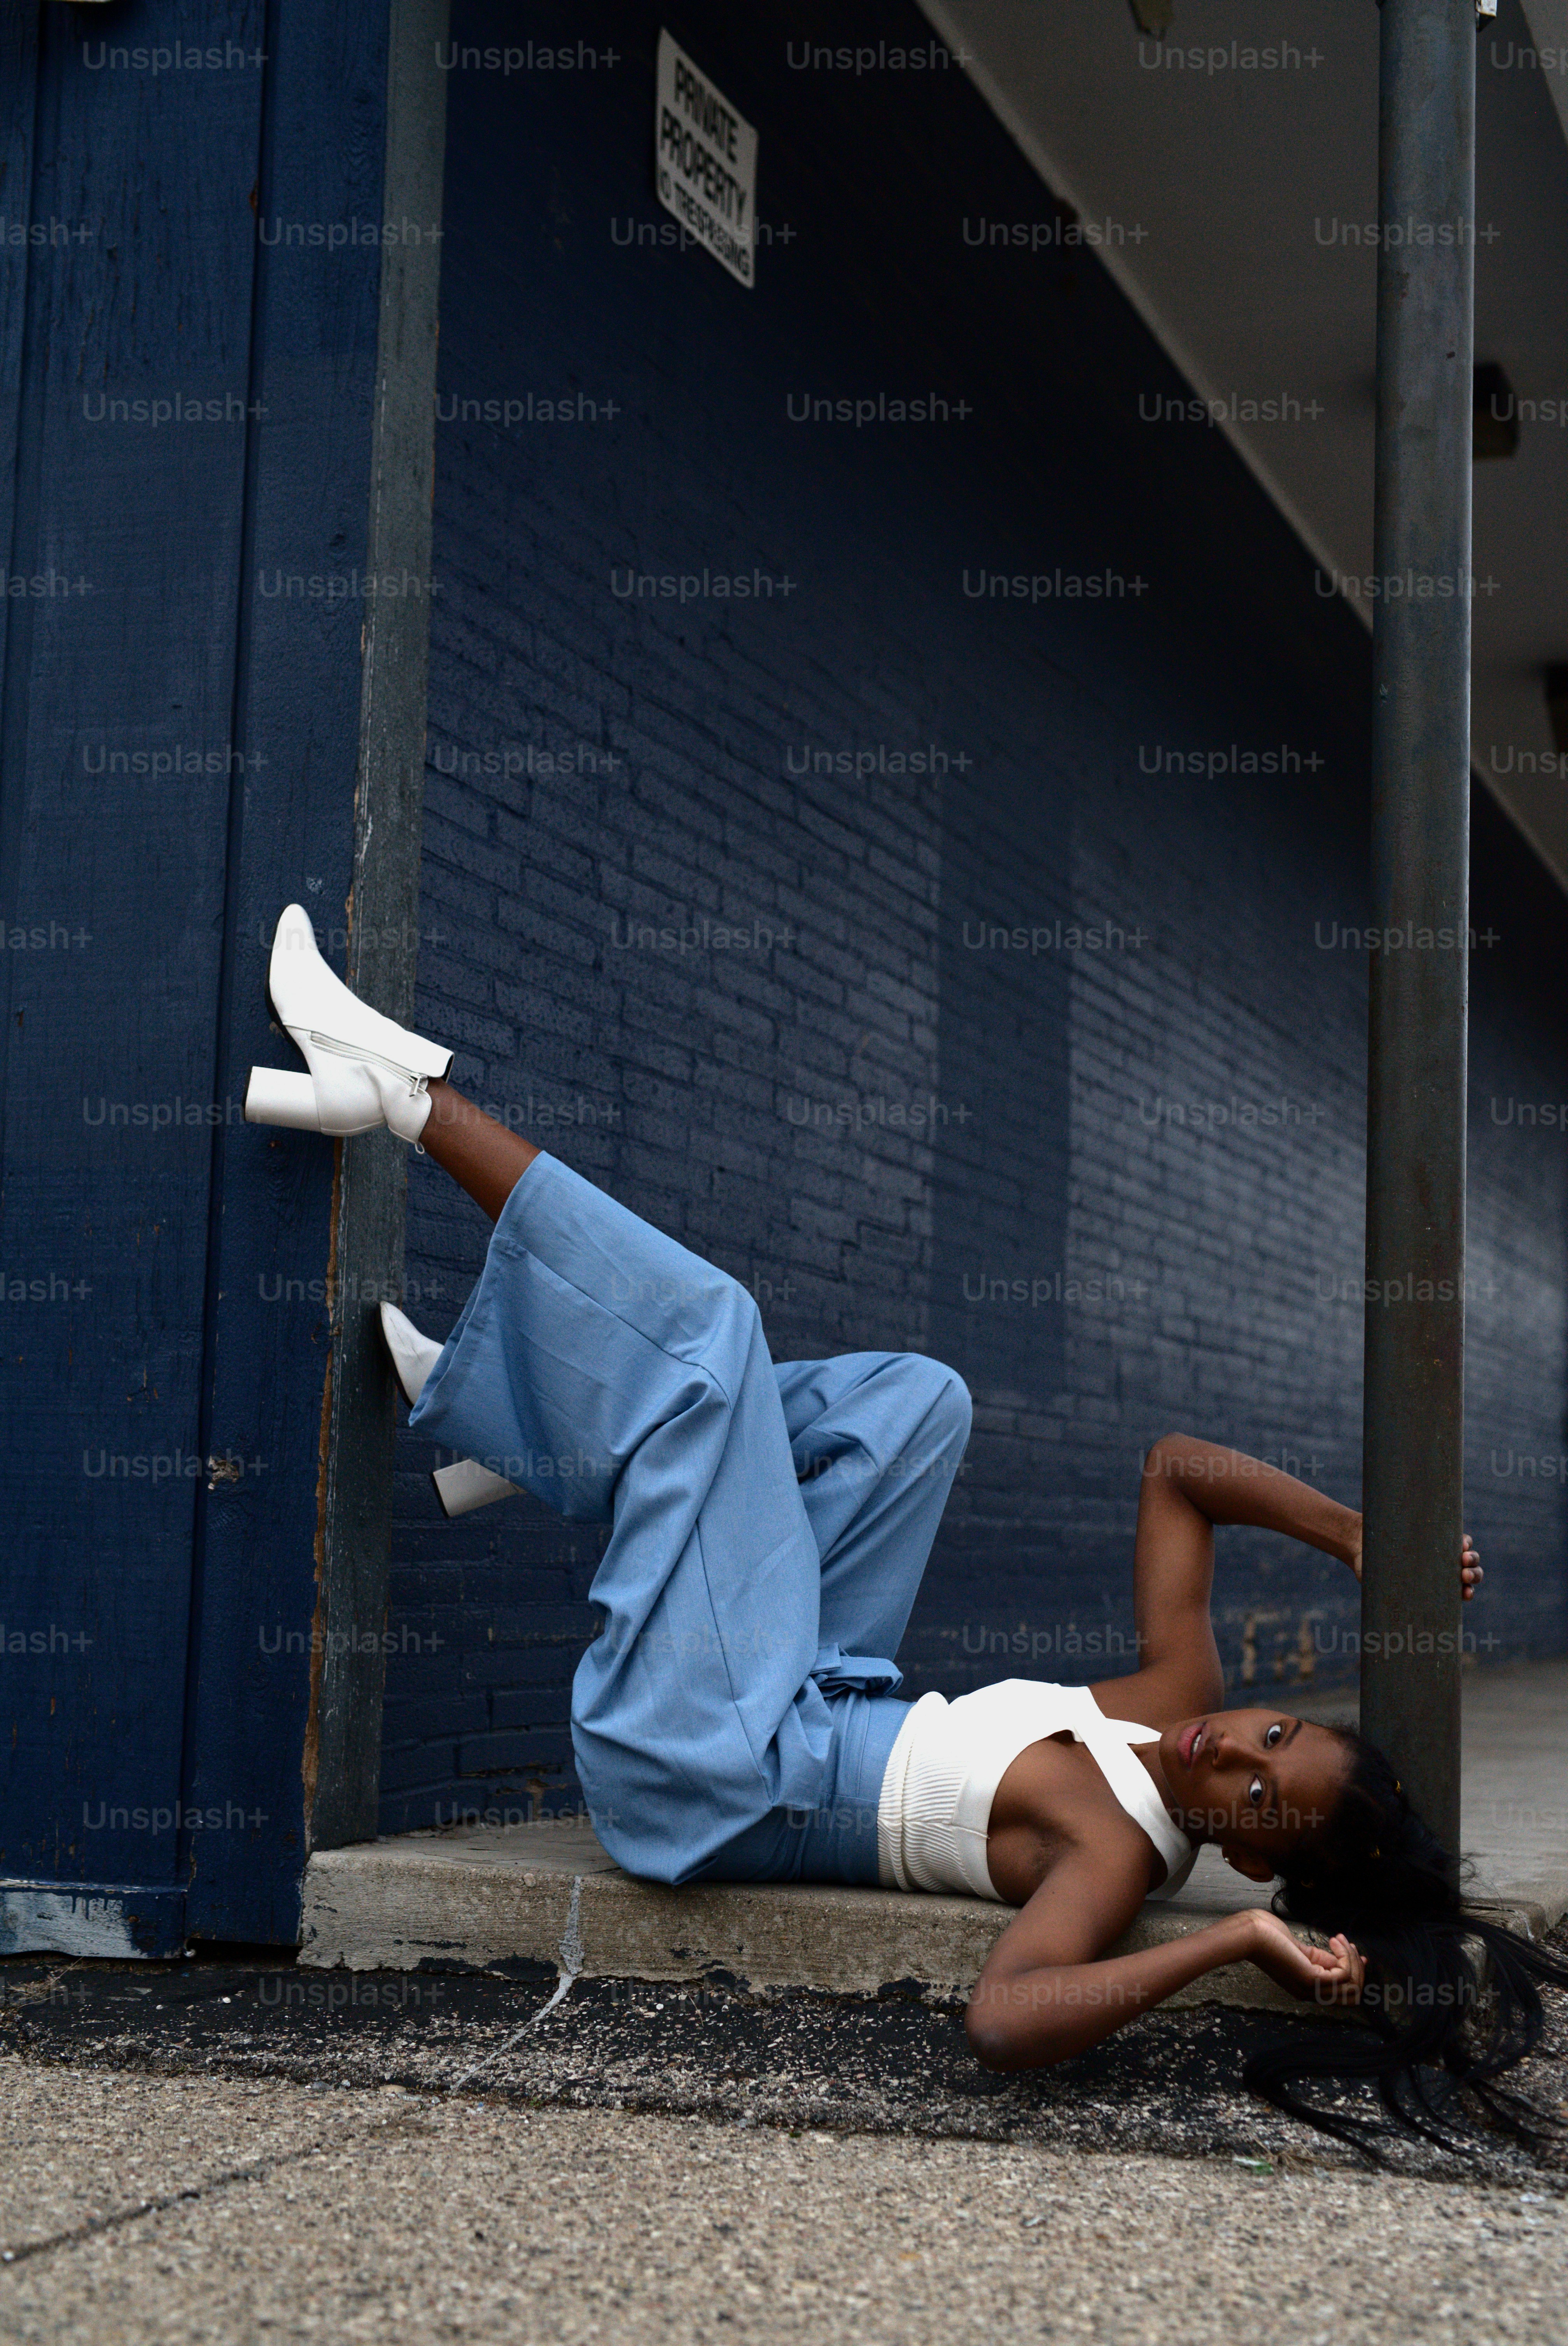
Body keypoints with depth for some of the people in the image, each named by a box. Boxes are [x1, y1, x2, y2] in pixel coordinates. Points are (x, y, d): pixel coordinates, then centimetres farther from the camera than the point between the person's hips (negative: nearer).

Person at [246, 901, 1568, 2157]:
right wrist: (1350, 1528, -7)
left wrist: (1234, 1943, -43)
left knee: (705, 1328, -15)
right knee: (918, 1397, 7)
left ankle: (417, 1100, -2)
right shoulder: (1177, 1706, -4)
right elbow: (1177, 1470, 3)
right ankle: (522, 1425, 15)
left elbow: (1007, 2019, -46)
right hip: (819, 1720, 8)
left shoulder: (1124, 1850, -25)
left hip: (709, 1770, -8)